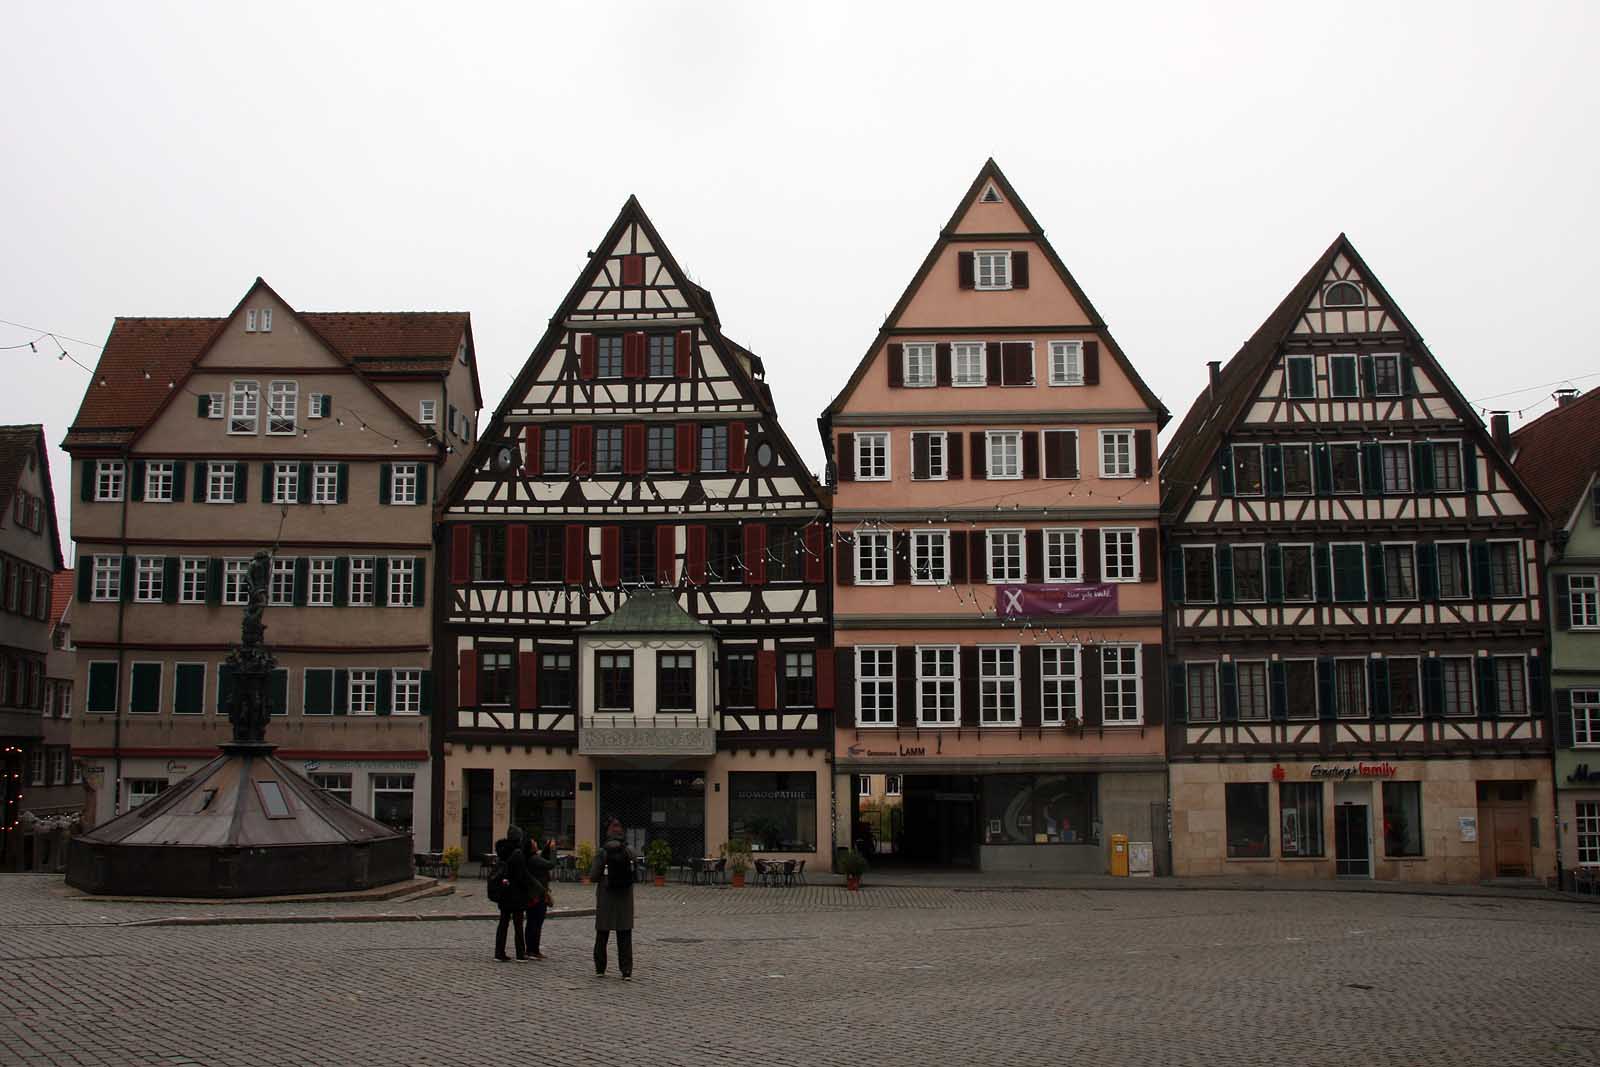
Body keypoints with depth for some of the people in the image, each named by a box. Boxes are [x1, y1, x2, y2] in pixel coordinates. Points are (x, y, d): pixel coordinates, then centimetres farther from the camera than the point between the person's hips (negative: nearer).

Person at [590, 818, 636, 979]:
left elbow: (593, 877, -11)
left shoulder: (603, 853, -12)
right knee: (625, 937, 6)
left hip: (606, 900, -2)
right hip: (625, 899, 2)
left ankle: (600, 969, 23)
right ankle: (626, 971, -1)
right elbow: (634, 875, 4)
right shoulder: (629, 852, -4)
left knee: (602, 935, 14)